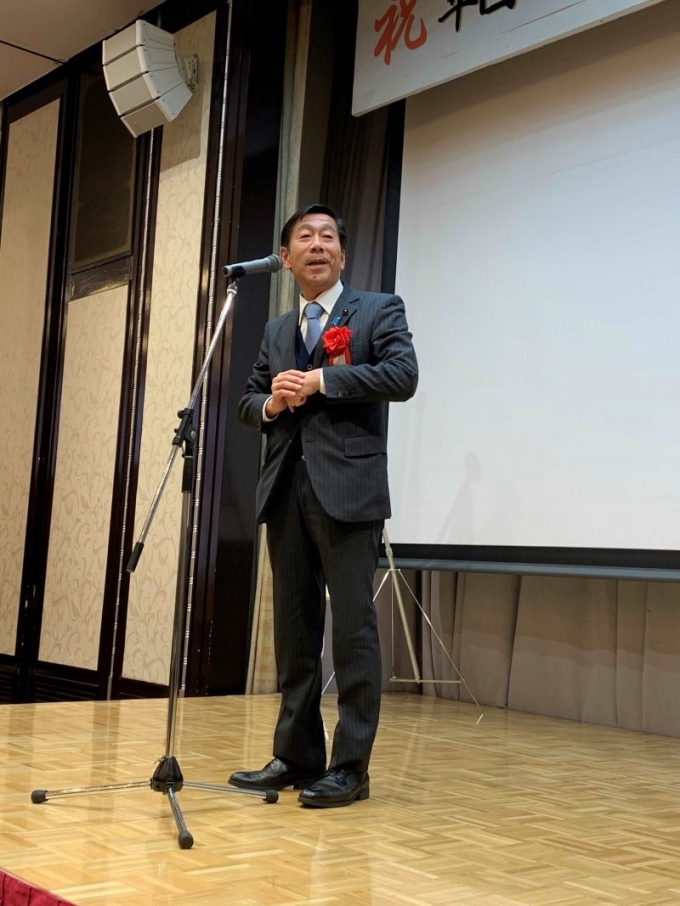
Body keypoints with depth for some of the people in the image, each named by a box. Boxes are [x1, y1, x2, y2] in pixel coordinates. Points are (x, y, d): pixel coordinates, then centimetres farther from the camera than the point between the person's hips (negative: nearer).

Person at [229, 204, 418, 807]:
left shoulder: (379, 310, 5)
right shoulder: (277, 331, 21)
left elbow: (403, 375, -11)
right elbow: (249, 401, 21)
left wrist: (320, 381, -12)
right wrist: (271, 403, -2)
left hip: (346, 489, -6)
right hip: (286, 491, 6)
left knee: (354, 627, -5)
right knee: (294, 628, 8)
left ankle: (351, 767, 2)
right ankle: (296, 757, 17)